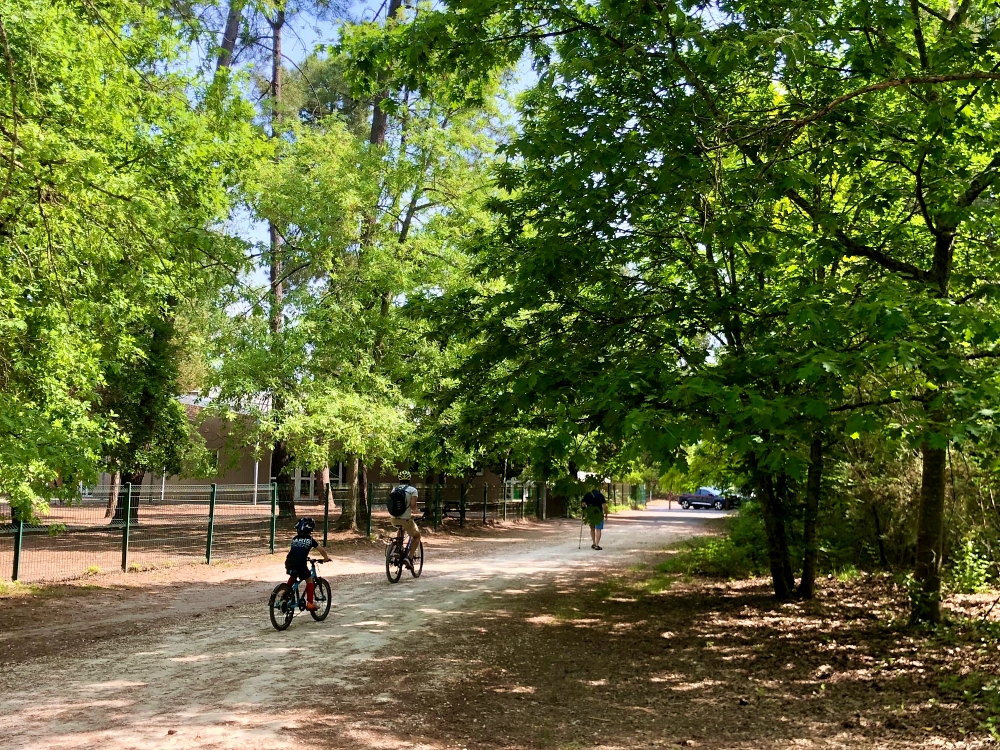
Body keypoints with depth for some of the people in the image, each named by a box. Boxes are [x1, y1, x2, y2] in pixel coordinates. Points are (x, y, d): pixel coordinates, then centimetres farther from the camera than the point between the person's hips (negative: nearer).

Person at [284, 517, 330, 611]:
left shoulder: (295, 539, 20)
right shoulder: (310, 540, 7)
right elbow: (321, 550, 12)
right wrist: (326, 558, 31)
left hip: (289, 564, 5)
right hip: (300, 564, -5)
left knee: (293, 577, 36)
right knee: (309, 581, 15)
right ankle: (310, 603, 11)